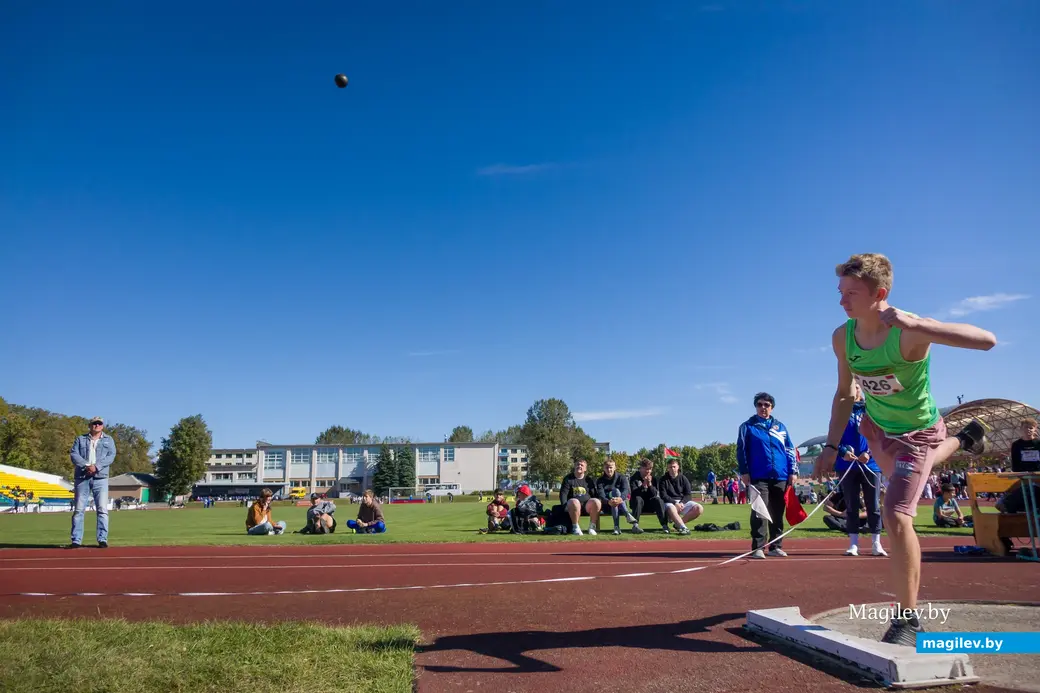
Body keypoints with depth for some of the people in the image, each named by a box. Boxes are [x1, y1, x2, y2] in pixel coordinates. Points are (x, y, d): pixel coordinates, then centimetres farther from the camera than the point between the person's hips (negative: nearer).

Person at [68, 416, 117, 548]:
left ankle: (102, 539, -3)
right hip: (82, 477, 1)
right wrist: (87, 466, -16)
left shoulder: (108, 440, 13)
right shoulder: (80, 439, 15)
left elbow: (111, 456, 0)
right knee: (79, 509, 0)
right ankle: (76, 540, 4)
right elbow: (73, 454, 0)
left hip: (100, 478, -1)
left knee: (102, 509, -5)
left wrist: (97, 466, -16)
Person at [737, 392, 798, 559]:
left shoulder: (780, 426, 13)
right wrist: (744, 472, -7)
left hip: (780, 477, 4)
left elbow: (790, 450, 13)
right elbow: (741, 450, 1)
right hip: (758, 477, -3)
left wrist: (793, 471, 5)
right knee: (759, 512, -8)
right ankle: (758, 547, -6)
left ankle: (775, 546, 17)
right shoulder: (747, 426, 4)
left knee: (777, 513, 8)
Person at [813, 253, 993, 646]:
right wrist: (831, 446, -6)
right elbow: (844, 394, -2)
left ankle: (908, 620, -4)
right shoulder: (842, 338, -18)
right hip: (876, 427, 7)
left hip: (917, 434, -6)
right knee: (901, 477, 35)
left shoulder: (908, 332, -35)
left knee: (896, 516, -21)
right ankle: (964, 440, 65)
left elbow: (987, 341, -46)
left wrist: (915, 325, -57)